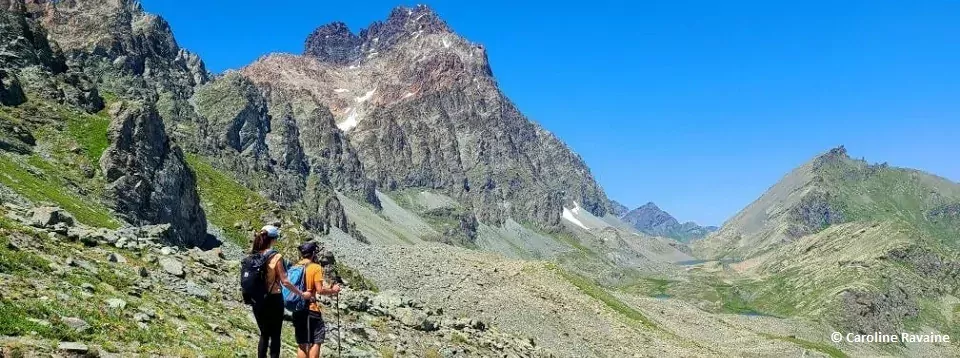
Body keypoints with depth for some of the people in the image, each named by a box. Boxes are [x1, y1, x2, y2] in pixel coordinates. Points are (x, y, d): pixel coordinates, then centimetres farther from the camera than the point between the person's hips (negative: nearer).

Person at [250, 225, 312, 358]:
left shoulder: (253, 256, 1)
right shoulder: (276, 257, -13)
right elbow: (285, 282, -12)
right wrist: (302, 294, -4)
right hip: (273, 299, -5)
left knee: (264, 334, 16)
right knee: (275, 335, 6)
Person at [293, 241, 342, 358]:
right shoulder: (316, 267, -9)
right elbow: (320, 290, -14)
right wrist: (333, 290, 2)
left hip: (297, 309, 6)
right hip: (311, 309, -6)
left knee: (302, 344, 12)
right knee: (316, 342, 1)